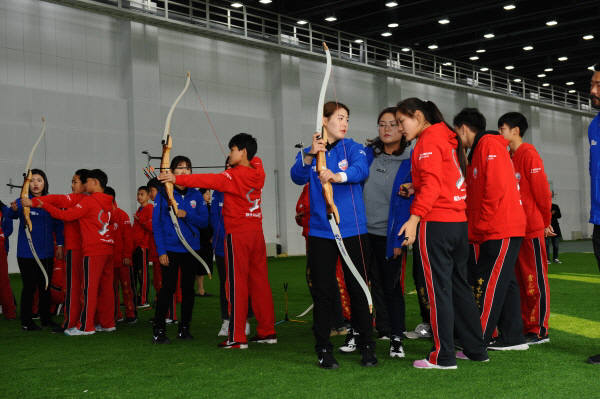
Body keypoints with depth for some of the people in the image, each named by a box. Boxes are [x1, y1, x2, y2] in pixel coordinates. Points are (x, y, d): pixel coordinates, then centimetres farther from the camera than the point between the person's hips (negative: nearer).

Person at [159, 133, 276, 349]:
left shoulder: (235, 176, -13)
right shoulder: (257, 171, 8)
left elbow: (210, 180, -26)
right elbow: (255, 159, 32)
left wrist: (177, 178, -30)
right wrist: (236, 165, 21)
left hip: (238, 234, -7)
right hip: (256, 232, 7)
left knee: (237, 284, -5)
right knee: (259, 281, 11)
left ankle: (237, 337, -5)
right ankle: (267, 331, 16)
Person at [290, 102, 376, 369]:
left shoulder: (353, 148, 4)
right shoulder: (310, 152, 7)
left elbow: (361, 169, -17)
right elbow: (298, 177, -12)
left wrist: (337, 176, -37)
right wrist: (311, 156, -31)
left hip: (353, 230, 0)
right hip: (320, 232, 0)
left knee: (358, 289, 5)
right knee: (323, 292, 3)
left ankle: (367, 347, 18)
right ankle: (323, 349, 15)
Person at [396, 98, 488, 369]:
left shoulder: (428, 141, -7)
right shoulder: (448, 140, 19)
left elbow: (432, 183, -19)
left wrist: (415, 217, -24)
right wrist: (415, 189, 15)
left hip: (435, 223, -9)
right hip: (459, 222, 9)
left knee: (438, 289, -4)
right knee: (459, 286, 14)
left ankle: (443, 356, 1)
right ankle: (476, 349, 20)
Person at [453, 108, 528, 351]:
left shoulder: (490, 145, -9)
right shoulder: (477, 151, 21)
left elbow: (496, 188, -19)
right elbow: (475, 195, 21)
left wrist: (480, 226, -16)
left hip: (501, 231, -10)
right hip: (488, 232, 10)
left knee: (489, 287, -8)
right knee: (504, 284, 11)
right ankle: (513, 339, 16)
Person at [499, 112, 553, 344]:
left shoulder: (529, 154, -10)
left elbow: (542, 190, -11)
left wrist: (546, 221, -5)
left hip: (531, 228, -8)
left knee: (535, 279, -2)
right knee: (520, 279, 11)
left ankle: (539, 331, 4)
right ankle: (524, 327, 18)